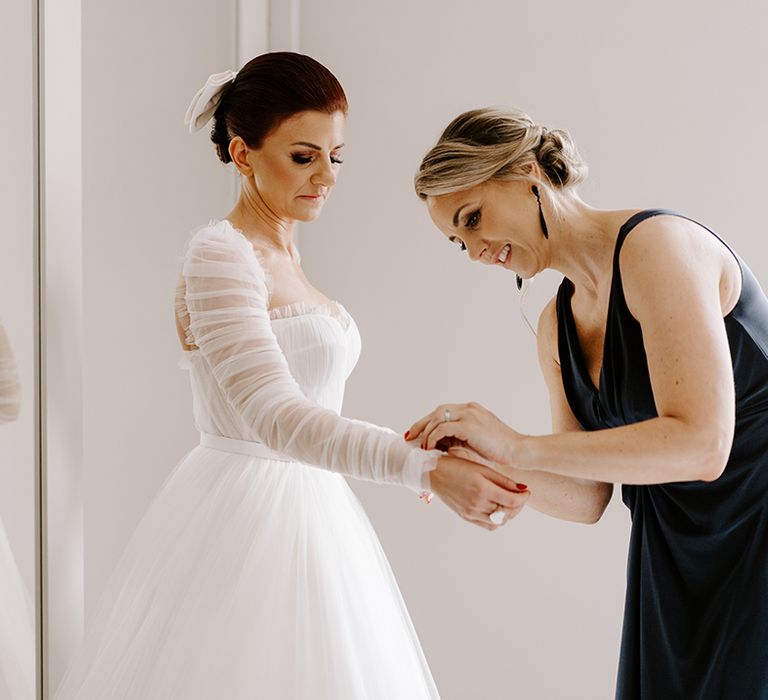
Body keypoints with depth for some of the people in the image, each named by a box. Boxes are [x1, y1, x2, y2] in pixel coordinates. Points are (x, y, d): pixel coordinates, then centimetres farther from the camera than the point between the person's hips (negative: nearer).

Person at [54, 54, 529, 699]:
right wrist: (428, 468, -39)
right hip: (246, 518, -9)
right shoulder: (219, 254, -17)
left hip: (302, 513, 9)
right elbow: (276, 417, -30)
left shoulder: (282, 250, 11)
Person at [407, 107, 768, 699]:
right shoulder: (557, 327, 7)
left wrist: (519, 446, -27)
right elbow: (587, 499, 5)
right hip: (676, 554, 7)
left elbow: (700, 444, -27)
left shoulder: (656, 244, -18)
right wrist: (487, 461, -13)